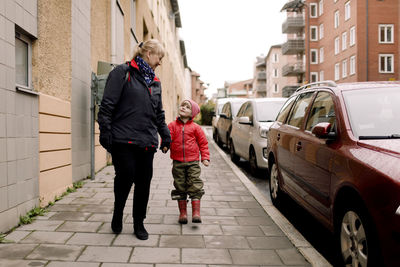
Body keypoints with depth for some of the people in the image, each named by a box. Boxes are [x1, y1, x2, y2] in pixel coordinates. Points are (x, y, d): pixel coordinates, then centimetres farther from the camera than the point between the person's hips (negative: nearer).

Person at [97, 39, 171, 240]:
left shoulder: (155, 82, 20)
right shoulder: (122, 73, 0)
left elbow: (159, 114, 25)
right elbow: (107, 105, -6)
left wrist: (165, 135, 20)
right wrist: (105, 132, -12)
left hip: (147, 141, 6)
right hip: (123, 139, -6)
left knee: (144, 182, 6)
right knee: (126, 176, -10)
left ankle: (139, 223, 22)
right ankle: (118, 213, 19)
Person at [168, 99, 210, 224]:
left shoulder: (195, 127, 1)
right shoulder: (172, 125, 5)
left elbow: (203, 143, 6)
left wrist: (205, 157, -1)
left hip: (193, 162, -1)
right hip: (177, 162, 2)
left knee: (195, 187, -4)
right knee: (180, 188, 8)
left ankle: (196, 213, 4)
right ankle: (183, 213, 19)